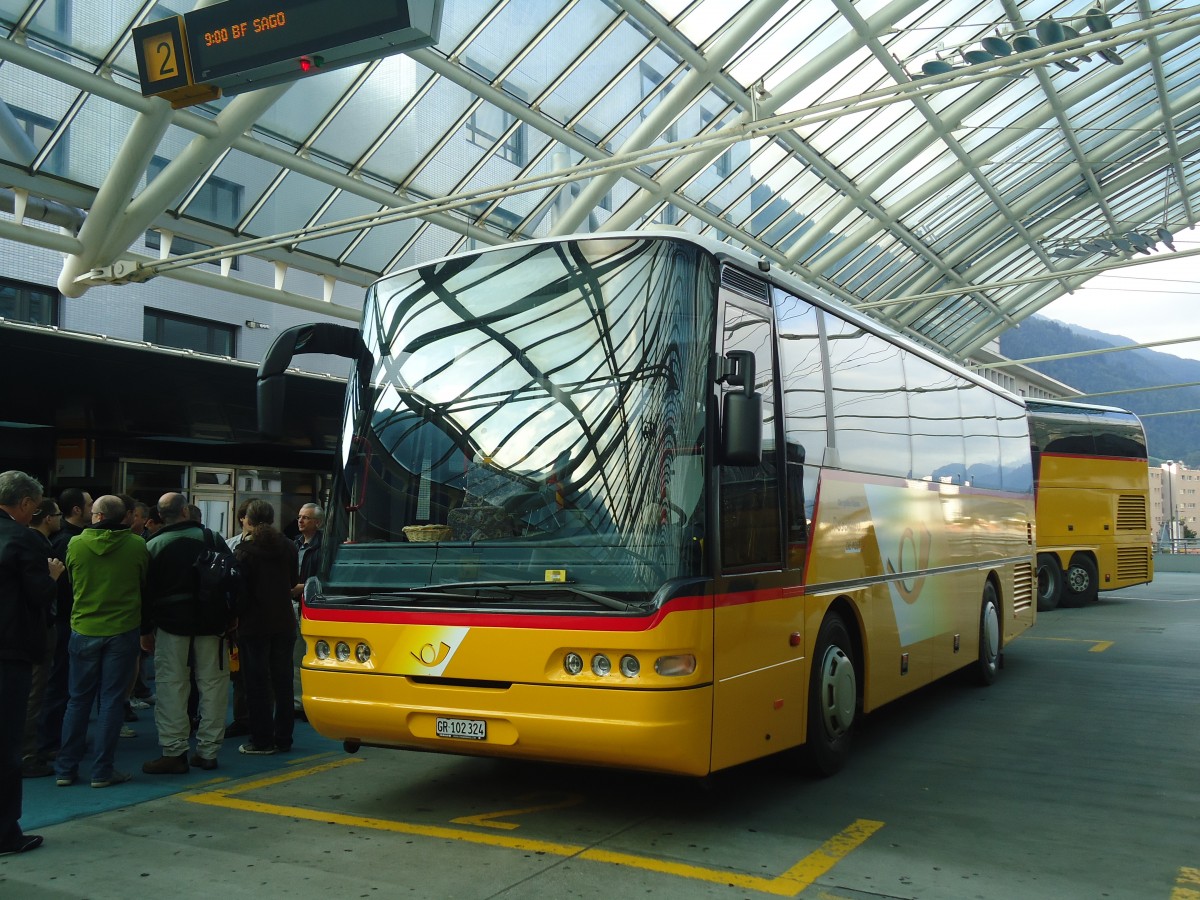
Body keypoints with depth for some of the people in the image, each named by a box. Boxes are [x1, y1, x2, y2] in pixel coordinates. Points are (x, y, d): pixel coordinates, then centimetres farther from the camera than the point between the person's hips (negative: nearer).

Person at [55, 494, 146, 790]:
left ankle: (66, 768, 17)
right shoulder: (137, 545, -9)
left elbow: (71, 582, 10)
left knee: (78, 700, 12)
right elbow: (145, 585, 5)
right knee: (111, 700, 4)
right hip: (123, 630, -1)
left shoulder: (76, 544, -7)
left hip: (84, 630, 2)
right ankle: (102, 771, 6)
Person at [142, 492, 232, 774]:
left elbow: (146, 591, 1)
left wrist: (145, 630, 9)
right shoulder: (213, 538, 3)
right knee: (212, 685, 6)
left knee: (171, 687, 1)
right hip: (211, 624, 2)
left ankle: (174, 752, -2)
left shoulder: (153, 546, -1)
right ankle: (208, 750, 10)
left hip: (172, 624, -2)